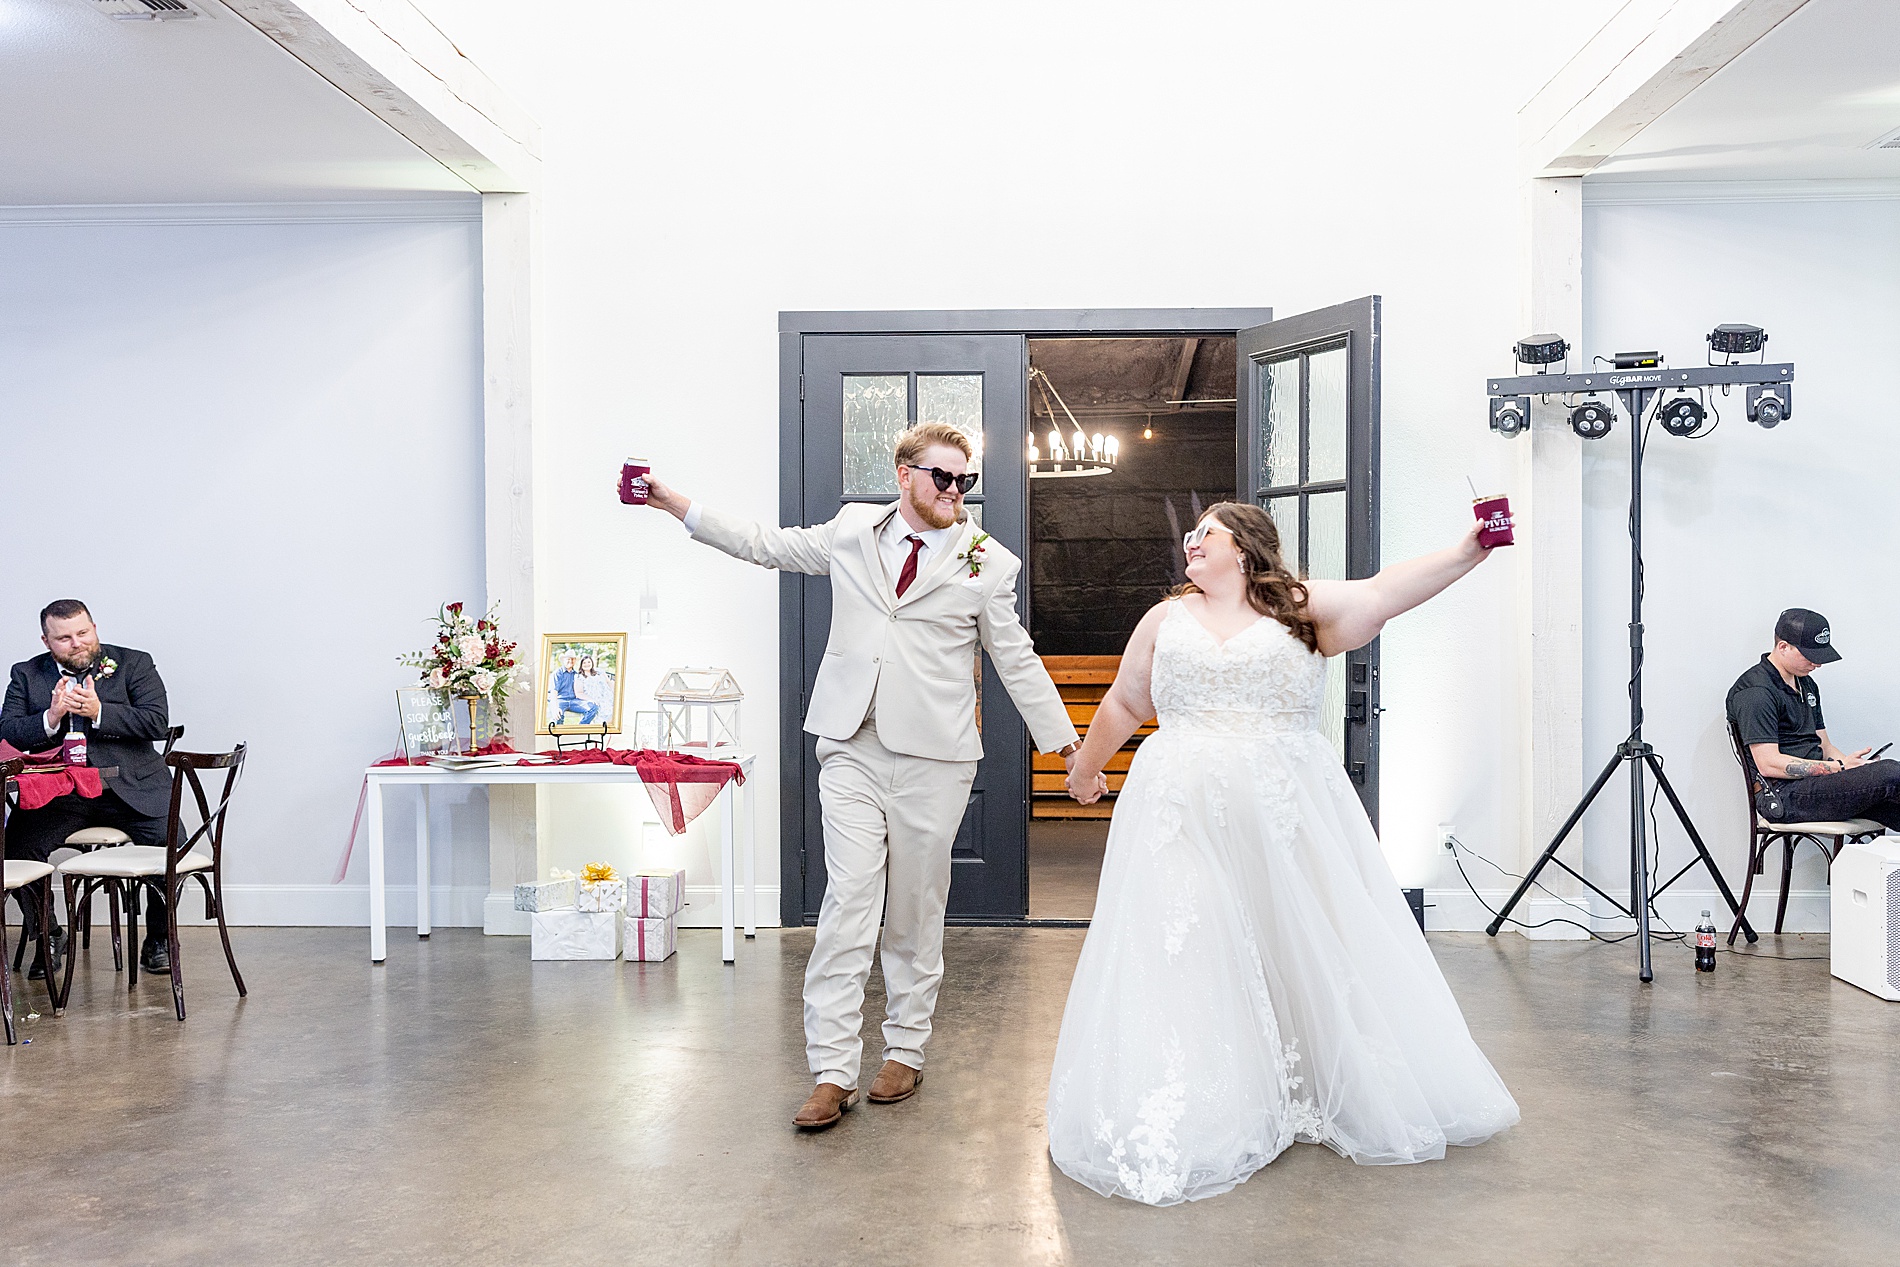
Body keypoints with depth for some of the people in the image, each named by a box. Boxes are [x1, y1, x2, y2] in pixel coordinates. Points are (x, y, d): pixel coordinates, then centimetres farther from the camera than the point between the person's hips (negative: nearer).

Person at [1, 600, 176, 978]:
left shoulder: (134, 664, 6)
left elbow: (158, 723, -5)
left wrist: (99, 713, -16)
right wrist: (51, 718, -15)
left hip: (130, 787, -2)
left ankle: (157, 938, -1)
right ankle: (48, 936, 3)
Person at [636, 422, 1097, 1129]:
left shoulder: (987, 562, 4)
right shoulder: (853, 530, 9)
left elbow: (1017, 661, 9)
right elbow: (764, 545, 17)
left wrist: (1068, 747, 8)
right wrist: (672, 503, 14)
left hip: (932, 759, -1)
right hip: (851, 750, 1)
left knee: (916, 911, 7)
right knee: (849, 903, -6)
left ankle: (905, 1052, 24)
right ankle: (833, 1073, -1)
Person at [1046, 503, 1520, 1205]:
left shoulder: (1302, 607, 5)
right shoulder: (1165, 620, 13)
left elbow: (1381, 593, -10)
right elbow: (1123, 704, 24)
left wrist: (1465, 552, -23)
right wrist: (1085, 768, 32)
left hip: (1285, 820, -1)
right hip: (1185, 821, 2)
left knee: (1308, 946, 3)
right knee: (1190, 957, -1)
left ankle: (1326, 1093, 21)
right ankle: (1189, 1115, 8)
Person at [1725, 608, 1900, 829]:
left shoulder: (1806, 684, 21)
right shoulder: (1755, 692, -10)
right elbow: (1769, 765, -17)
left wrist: (1853, 763, 0)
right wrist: (1840, 767, -17)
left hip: (1817, 780, 9)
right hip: (1784, 796, -9)